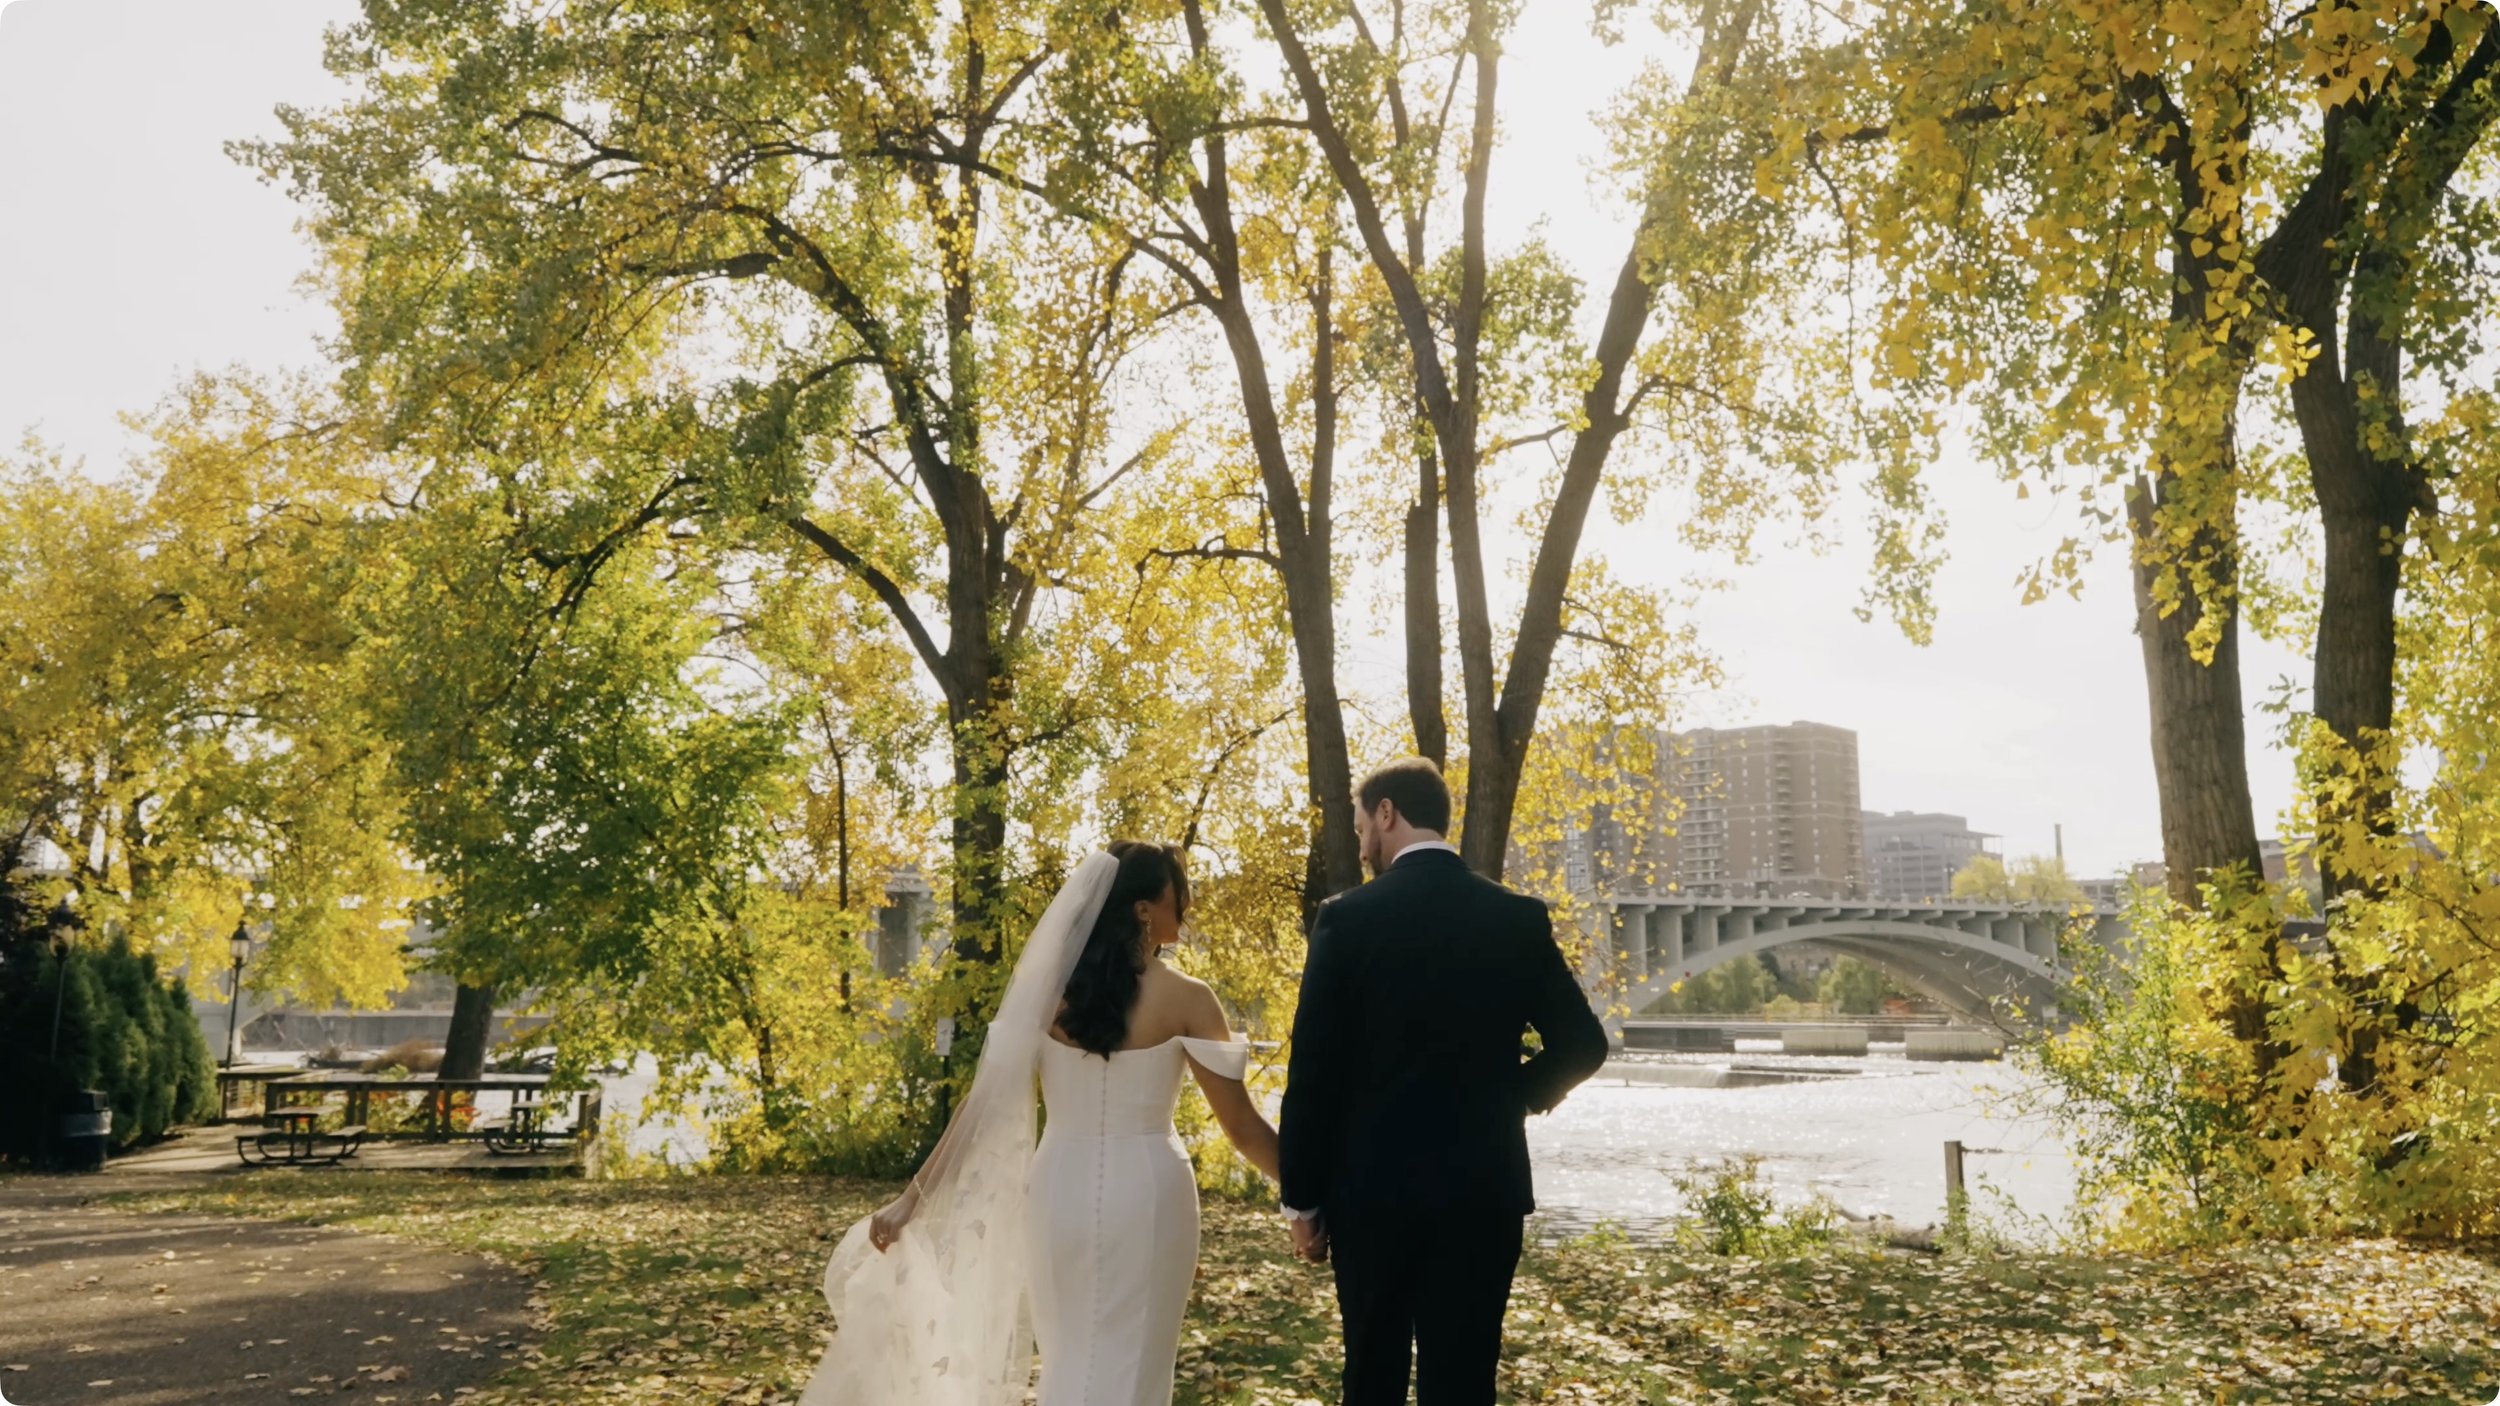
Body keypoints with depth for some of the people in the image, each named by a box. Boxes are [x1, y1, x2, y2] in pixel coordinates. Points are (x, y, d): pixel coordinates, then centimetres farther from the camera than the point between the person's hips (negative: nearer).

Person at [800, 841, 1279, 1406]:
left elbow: (985, 1103, -1)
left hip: (1061, 1191, 4)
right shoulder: (1186, 999, -8)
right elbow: (1241, 1126, -7)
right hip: (1144, 1194, -3)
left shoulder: (1048, 989, 1)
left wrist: (912, 1198, 4)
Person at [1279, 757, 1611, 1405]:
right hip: (1484, 1188, 2)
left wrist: (1304, 1201, 0)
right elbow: (1582, 1044, 1)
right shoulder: (1519, 918, 0)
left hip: (1372, 1189, -1)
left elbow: (1312, 1072, -8)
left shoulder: (1347, 918, -8)